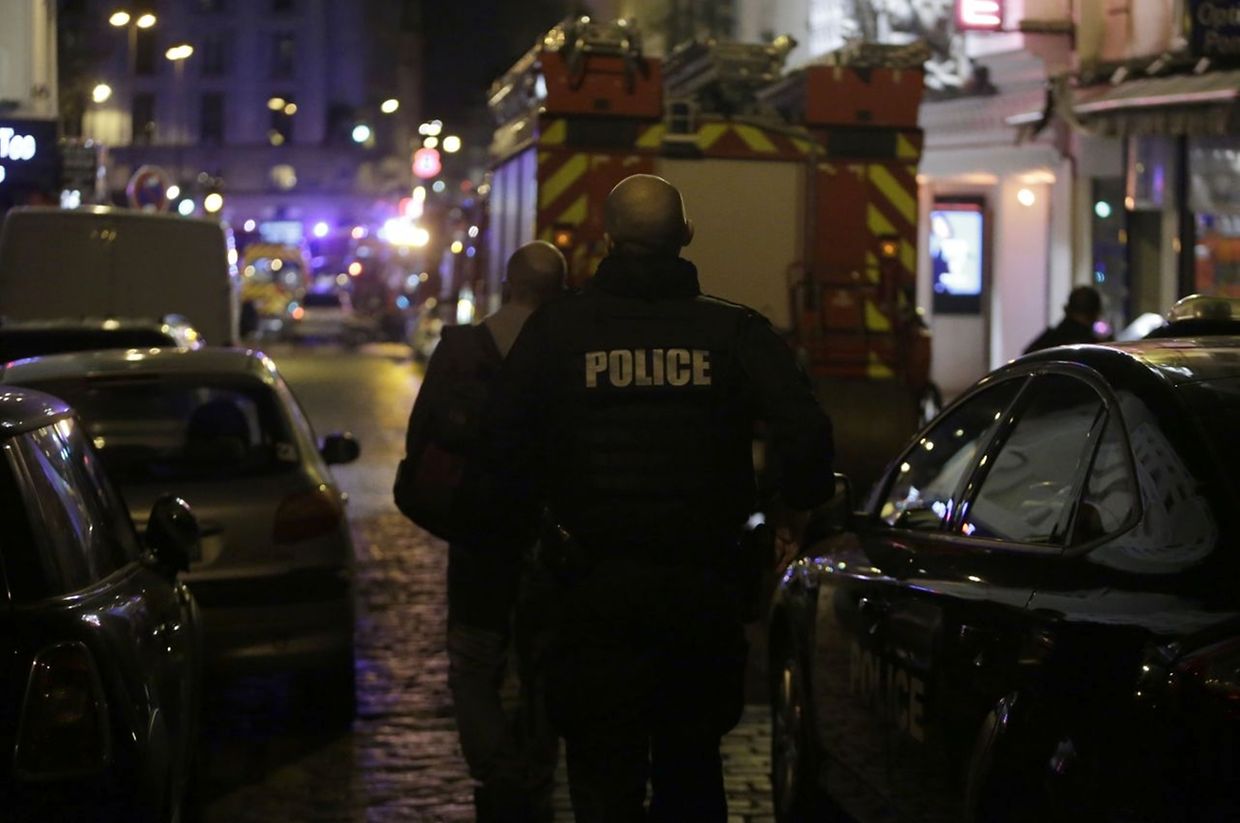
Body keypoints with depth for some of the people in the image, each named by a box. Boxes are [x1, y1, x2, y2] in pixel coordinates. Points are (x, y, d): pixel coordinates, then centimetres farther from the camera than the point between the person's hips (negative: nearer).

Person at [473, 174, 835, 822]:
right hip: (705, 588, 2)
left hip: (597, 584, -1)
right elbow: (804, 431, -11)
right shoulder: (735, 330, -2)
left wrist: (510, 526, 9)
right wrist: (802, 506, 7)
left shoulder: (555, 329, -3)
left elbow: (504, 447, -6)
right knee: (692, 768, 18)